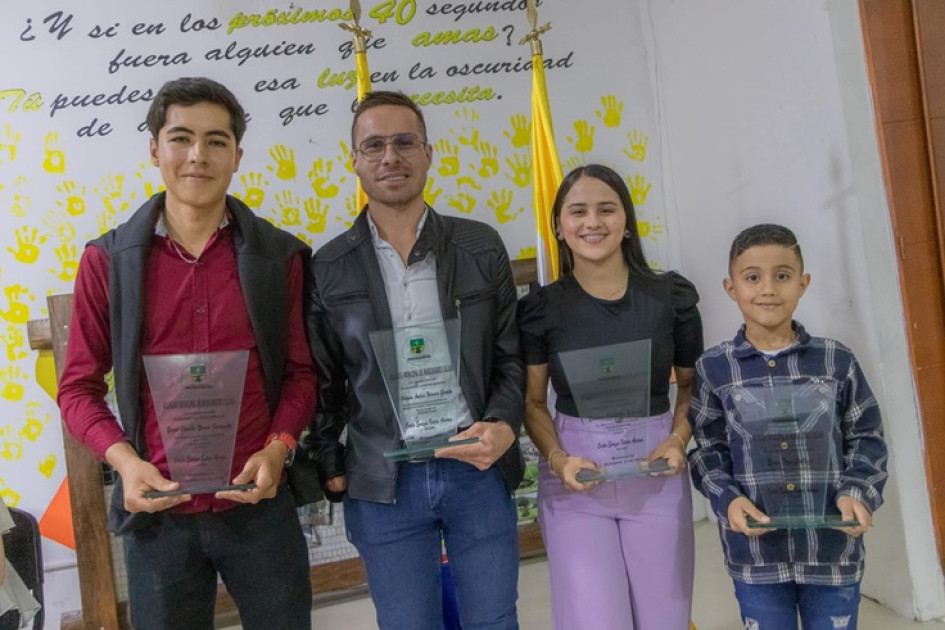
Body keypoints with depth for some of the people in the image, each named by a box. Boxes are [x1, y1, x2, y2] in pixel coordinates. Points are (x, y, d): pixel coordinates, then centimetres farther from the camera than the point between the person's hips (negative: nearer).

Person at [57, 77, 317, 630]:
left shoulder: (280, 256, -1)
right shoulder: (108, 259, -2)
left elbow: (301, 370, 3)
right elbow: (80, 386, 3)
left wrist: (278, 447, -13)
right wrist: (123, 458, -13)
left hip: (260, 506, 0)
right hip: (158, 513, 0)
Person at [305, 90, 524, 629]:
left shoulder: (481, 248, 2)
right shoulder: (328, 268, 0)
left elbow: (511, 357, 5)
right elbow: (323, 381, 6)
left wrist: (503, 426, -11)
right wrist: (329, 465, -2)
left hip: (479, 470, 1)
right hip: (382, 485, 0)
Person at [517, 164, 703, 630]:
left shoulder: (671, 297, -1)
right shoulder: (541, 308, -3)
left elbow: (692, 386, 9)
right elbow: (532, 402, 3)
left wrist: (678, 441, -9)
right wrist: (558, 460, -14)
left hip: (656, 477, 1)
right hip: (574, 484, -1)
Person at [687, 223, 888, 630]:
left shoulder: (837, 361, -1)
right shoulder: (712, 369, -2)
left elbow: (866, 440, 5)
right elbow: (707, 449, 2)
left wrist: (858, 492, -11)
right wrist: (728, 500, -14)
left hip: (832, 547, 1)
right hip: (755, 550, 0)